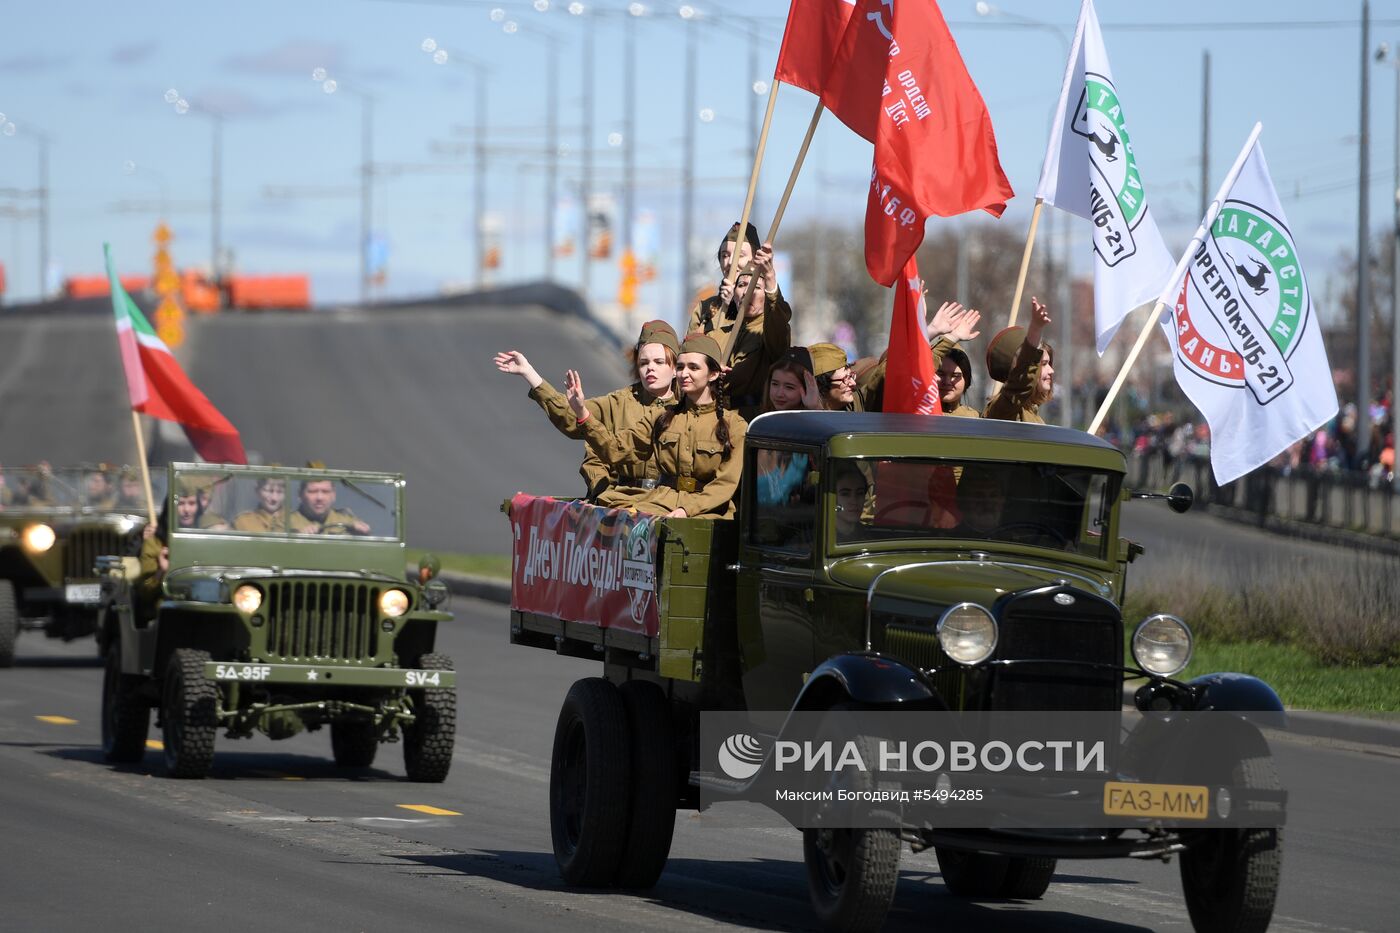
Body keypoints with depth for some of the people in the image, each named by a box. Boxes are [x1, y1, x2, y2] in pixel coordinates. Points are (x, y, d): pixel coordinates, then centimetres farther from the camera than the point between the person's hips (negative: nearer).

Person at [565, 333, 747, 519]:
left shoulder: (734, 425, 5)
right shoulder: (661, 418, 17)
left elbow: (726, 483, -2)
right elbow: (616, 450, 8)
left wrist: (686, 509, -16)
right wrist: (582, 414, -3)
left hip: (707, 510, -3)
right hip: (661, 502, 3)